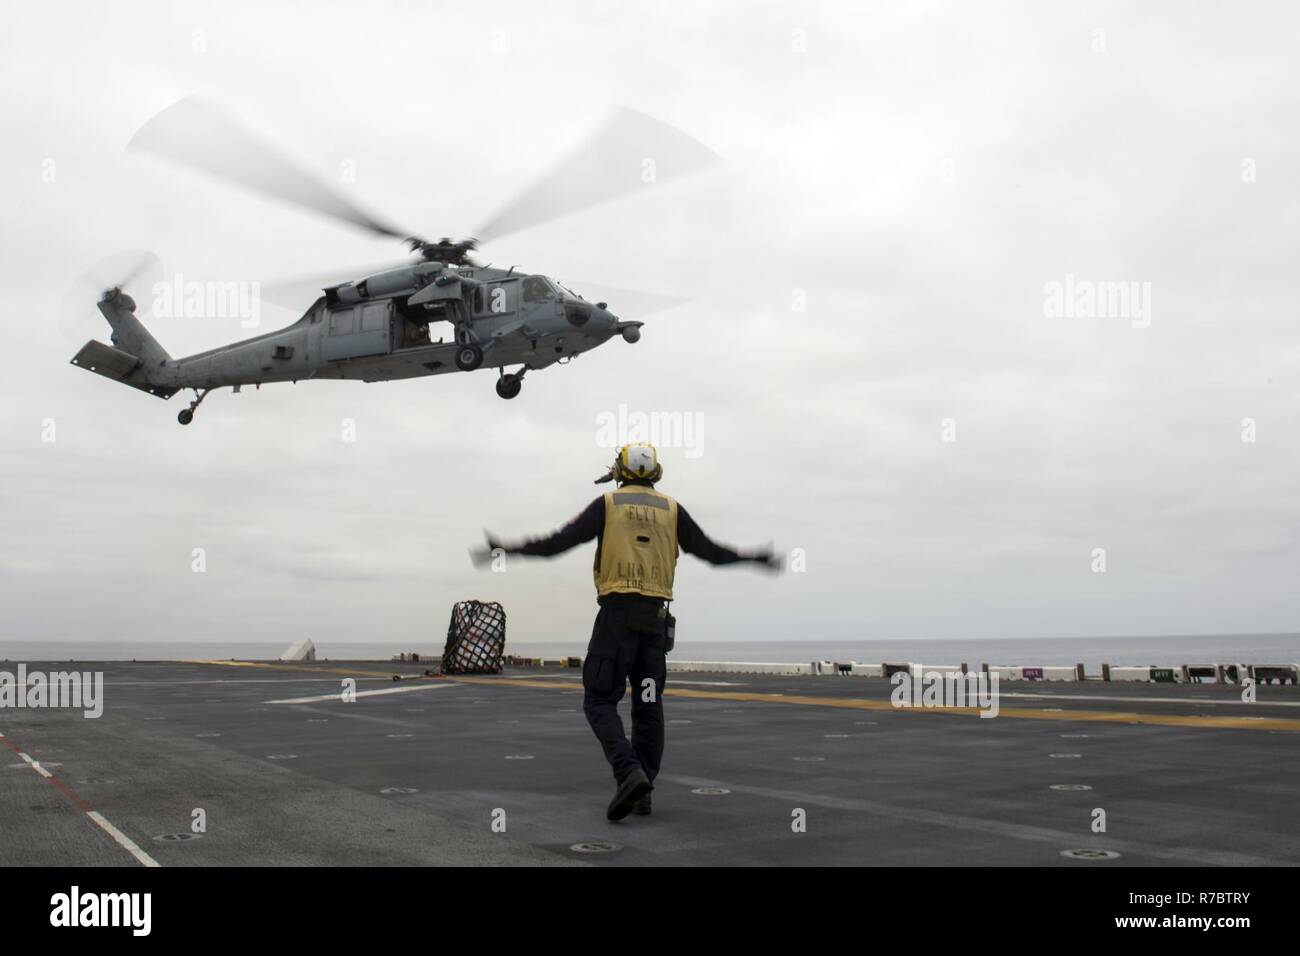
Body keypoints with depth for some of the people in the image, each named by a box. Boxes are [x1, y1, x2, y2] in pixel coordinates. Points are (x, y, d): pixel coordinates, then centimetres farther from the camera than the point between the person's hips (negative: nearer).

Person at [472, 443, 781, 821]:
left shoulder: (607, 504, 2)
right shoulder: (671, 508, 10)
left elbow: (560, 541, -6)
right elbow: (710, 551, 10)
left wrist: (508, 549, 2)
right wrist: (755, 557, 26)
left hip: (617, 613, -3)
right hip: (654, 618, 4)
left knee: (599, 702, -1)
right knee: (648, 706, 9)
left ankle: (629, 774, -21)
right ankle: (641, 791, 6)